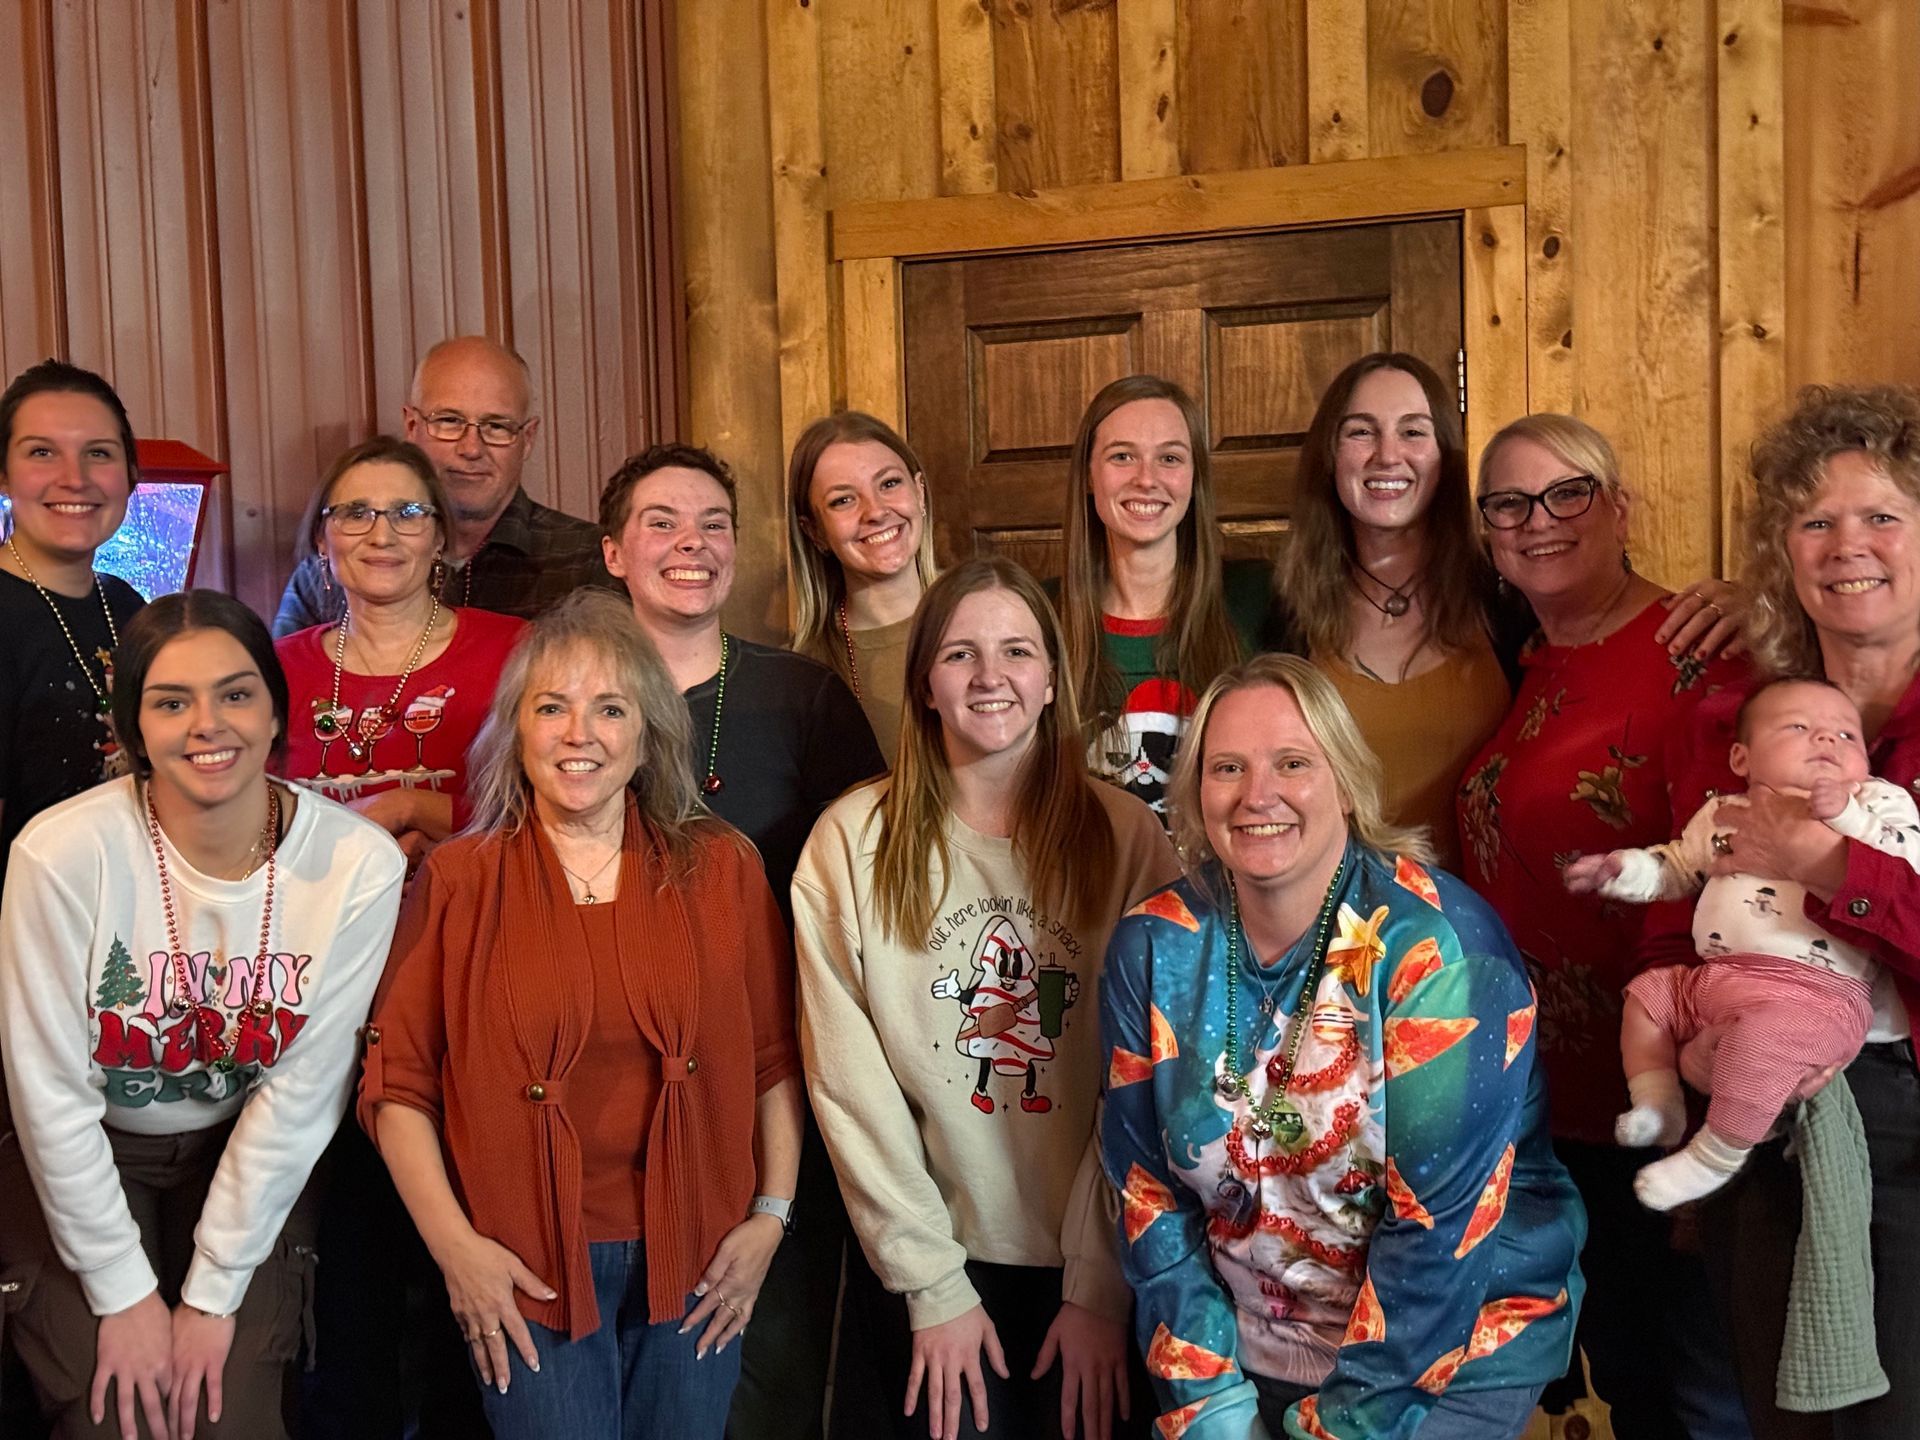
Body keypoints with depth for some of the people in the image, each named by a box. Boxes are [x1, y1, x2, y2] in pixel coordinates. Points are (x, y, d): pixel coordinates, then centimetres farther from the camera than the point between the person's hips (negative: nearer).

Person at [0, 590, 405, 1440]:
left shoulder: (358, 865, -20)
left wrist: (212, 1293, -10)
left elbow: (302, 1093, -13)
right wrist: (125, 1293, -11)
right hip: (85, 1162, -1)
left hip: (248, 1161, 1)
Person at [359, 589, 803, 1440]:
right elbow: (396, 1081, -2)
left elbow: (776, 1058, 4)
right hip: (526, 1273, -1)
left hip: (696, 1264, 2)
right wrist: (453, 1245, -9)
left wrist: (771, 1216, -2)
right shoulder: (458, 882, -2)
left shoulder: (721, 868, 2)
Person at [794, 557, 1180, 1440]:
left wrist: (1101, 1283, -10)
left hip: (1091, 1268, 1)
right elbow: (850, 1081, -7)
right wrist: (932, 1284, -9)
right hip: (927, 1265, 0)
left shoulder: (1125, 838, -5)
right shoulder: (852, 844, -7)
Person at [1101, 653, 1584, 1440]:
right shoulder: (1154, 950, -7)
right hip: (1243, 1348, 4)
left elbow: (1442, 1222, -20)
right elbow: (1148, 1188, -3)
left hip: (1453, 1351, -4)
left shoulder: (1438, 947, -20)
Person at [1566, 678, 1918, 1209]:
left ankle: (1718, 1155, -15)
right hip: (1709, 979, 7)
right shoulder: (1726, 813, 20)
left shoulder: (1876, 802, 6)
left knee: (1761, 1032, -33)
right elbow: (1678, 866, 34)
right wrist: (1622, 868, 18)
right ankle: (1657, 1105, 20)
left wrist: (1848, 818, -21)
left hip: (1814, 990, -7)